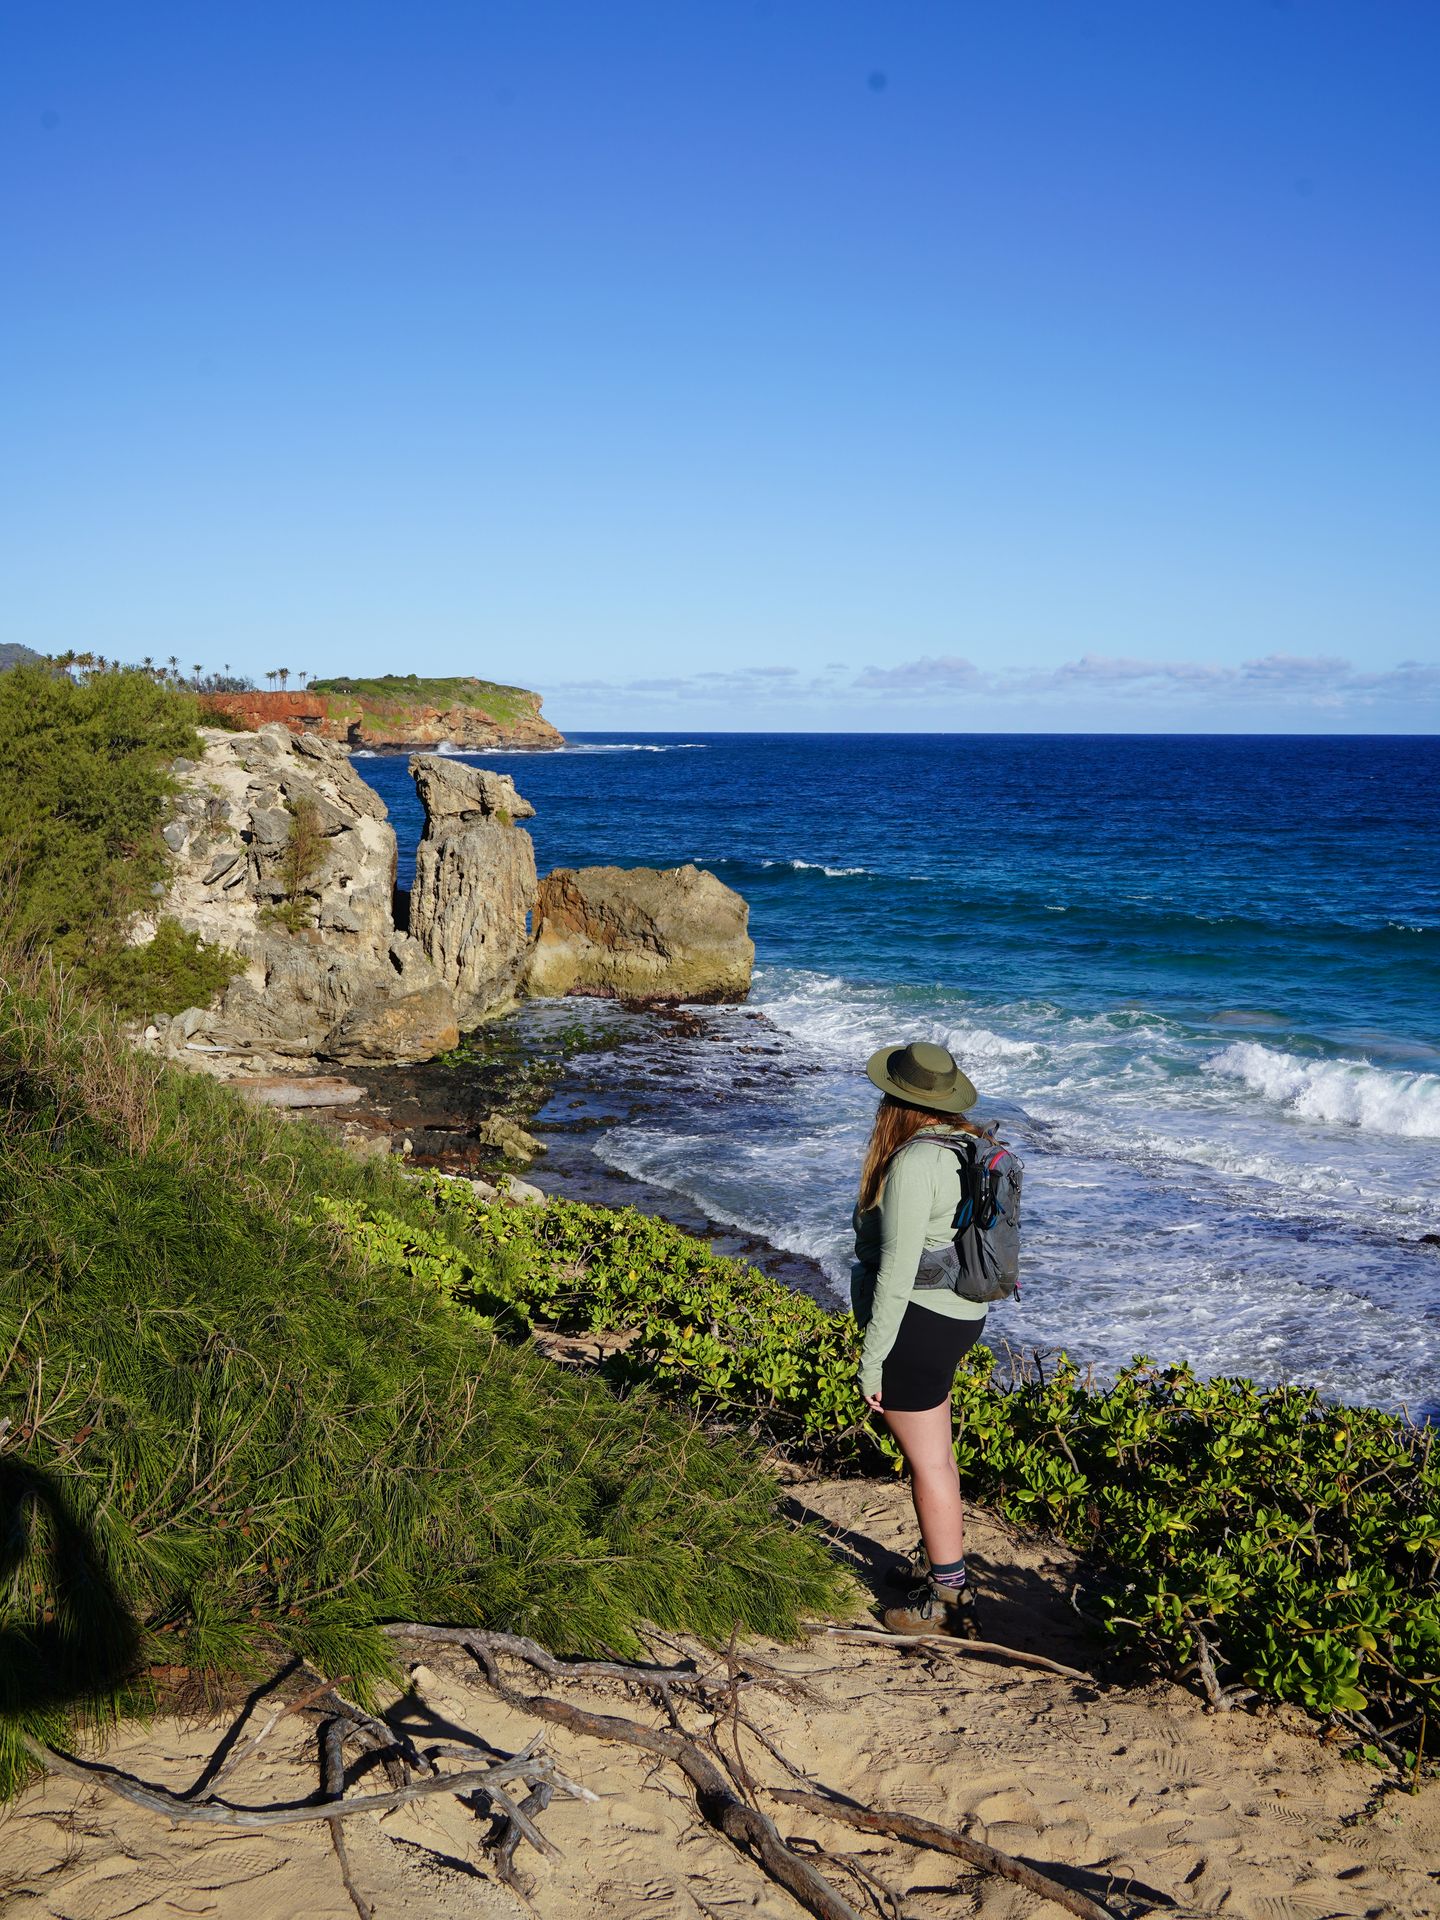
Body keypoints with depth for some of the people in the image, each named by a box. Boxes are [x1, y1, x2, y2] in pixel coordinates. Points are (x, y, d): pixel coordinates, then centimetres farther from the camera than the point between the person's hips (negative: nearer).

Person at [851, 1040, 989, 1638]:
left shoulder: (912, 1163, -24)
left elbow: (896, 1272, -24)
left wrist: (872, 1362, -17)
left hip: (916, 1323, -10)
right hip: (960, 1316, 10)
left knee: (928, 1464, 2)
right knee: (935, 1452, 24)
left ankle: (949, 1596, 13)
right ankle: (943, 1559, 40)